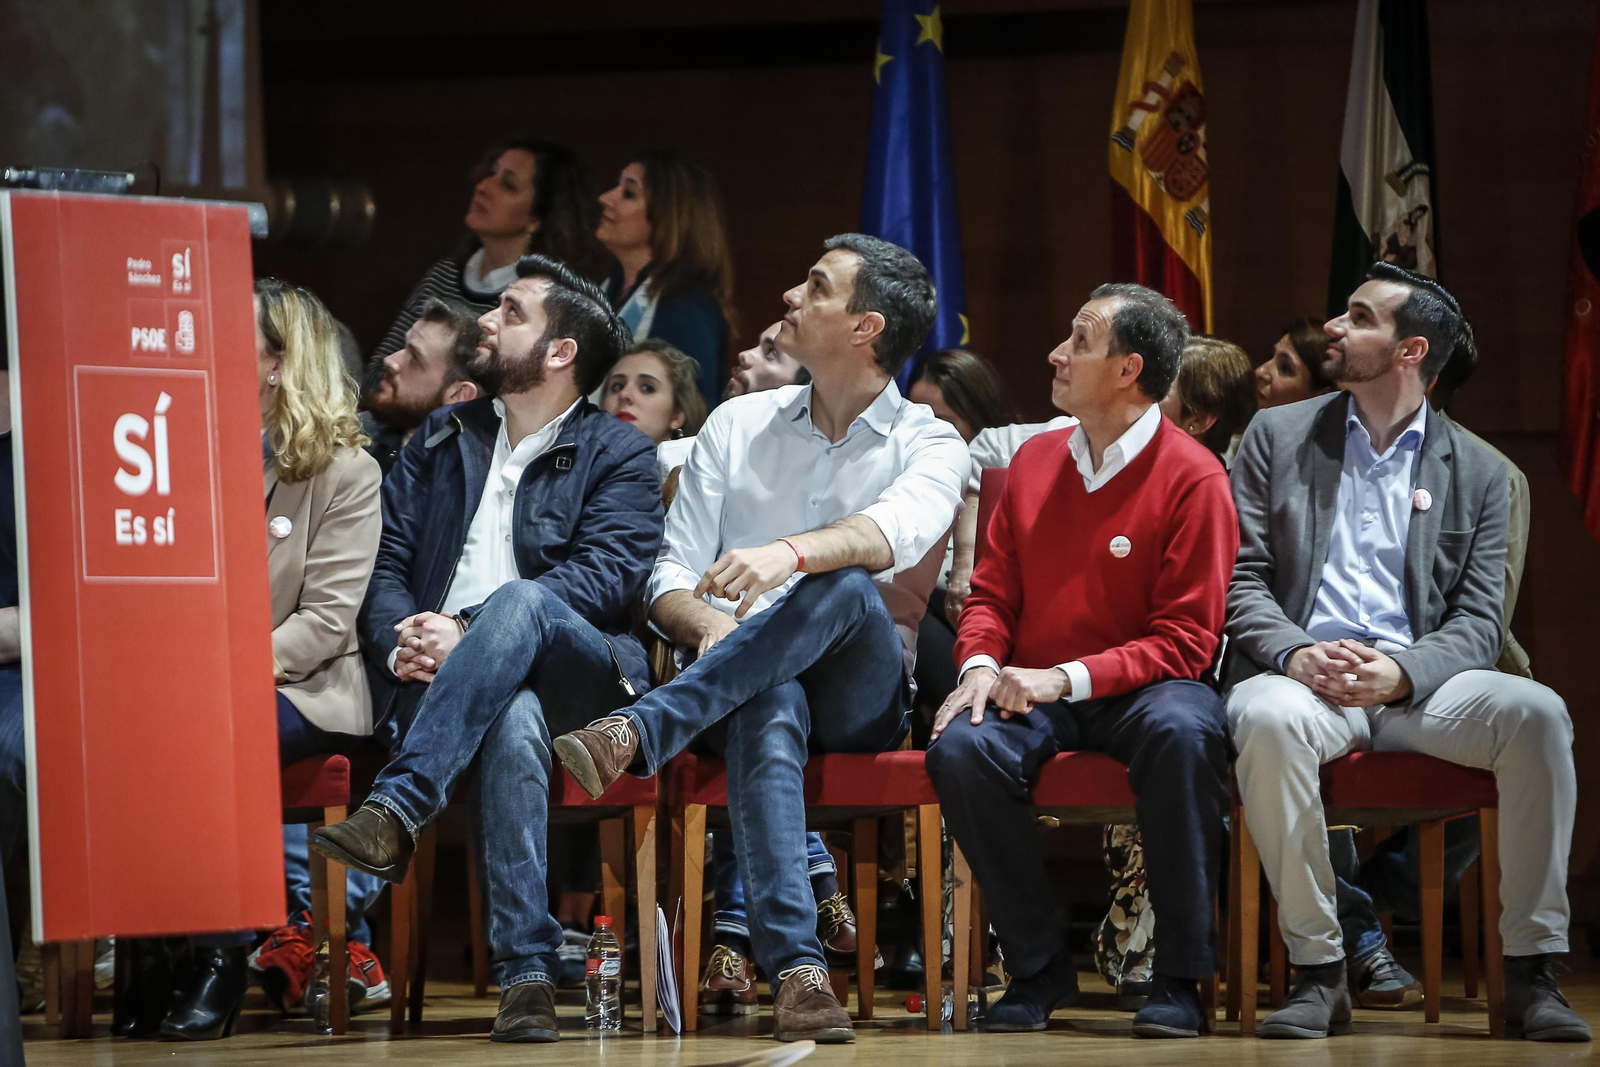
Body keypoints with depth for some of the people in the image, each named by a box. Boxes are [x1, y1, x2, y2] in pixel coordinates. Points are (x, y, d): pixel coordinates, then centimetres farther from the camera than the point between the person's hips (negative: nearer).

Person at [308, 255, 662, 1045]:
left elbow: (608, 576, -7)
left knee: (519, 601, -38)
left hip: (581, 672, -2)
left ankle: (394, 812, -48)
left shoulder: (617, 454, 11)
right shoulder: (442, 439, 25)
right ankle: (527, 973, -42)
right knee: (512, 720, -36)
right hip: (445, 683, 3)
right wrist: (399, 641, -10)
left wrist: (468, 631, -18)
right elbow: (386, 560, 15)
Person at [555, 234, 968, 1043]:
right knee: (768, 715, -38)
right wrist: (705, 624, -13)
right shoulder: (736, 426, 17)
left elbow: (896, 528, -20)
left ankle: (642, 731, -44)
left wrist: (792, 551, -40)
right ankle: (796, 969, -54)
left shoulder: (928, 445, 6)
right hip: (739, 687, 1)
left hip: (860, 696, -1)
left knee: (847, 586, -36)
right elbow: (669, 579, 12)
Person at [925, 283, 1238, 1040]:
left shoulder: (1192, 478, -6)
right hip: (1032, 694, 4)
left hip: (1139, 689, -4)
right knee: (960, 747, -28)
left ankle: (1180, 977, -26)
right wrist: (980, 665, -7)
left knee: (1183, 732, -38)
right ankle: (1040, 967, -11)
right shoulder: (1035, 461, 11)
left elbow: (1184, 640, -9)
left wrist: (1067, 678, -19)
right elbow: (992, 591, 15)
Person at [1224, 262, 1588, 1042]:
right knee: (1269, 719, -38)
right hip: (1304, 676, -1)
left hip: (1416, 683, 1)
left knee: (1537, 713, -29)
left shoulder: (1477, 473, 14)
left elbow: (1478, 621, 5)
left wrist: (1401, 673, -17)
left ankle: (1531, 974, -22)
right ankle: (1317, 972, -27)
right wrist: (1295, 654, -15)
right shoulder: (1278, 436, 14)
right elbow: (1241, 579, 7)